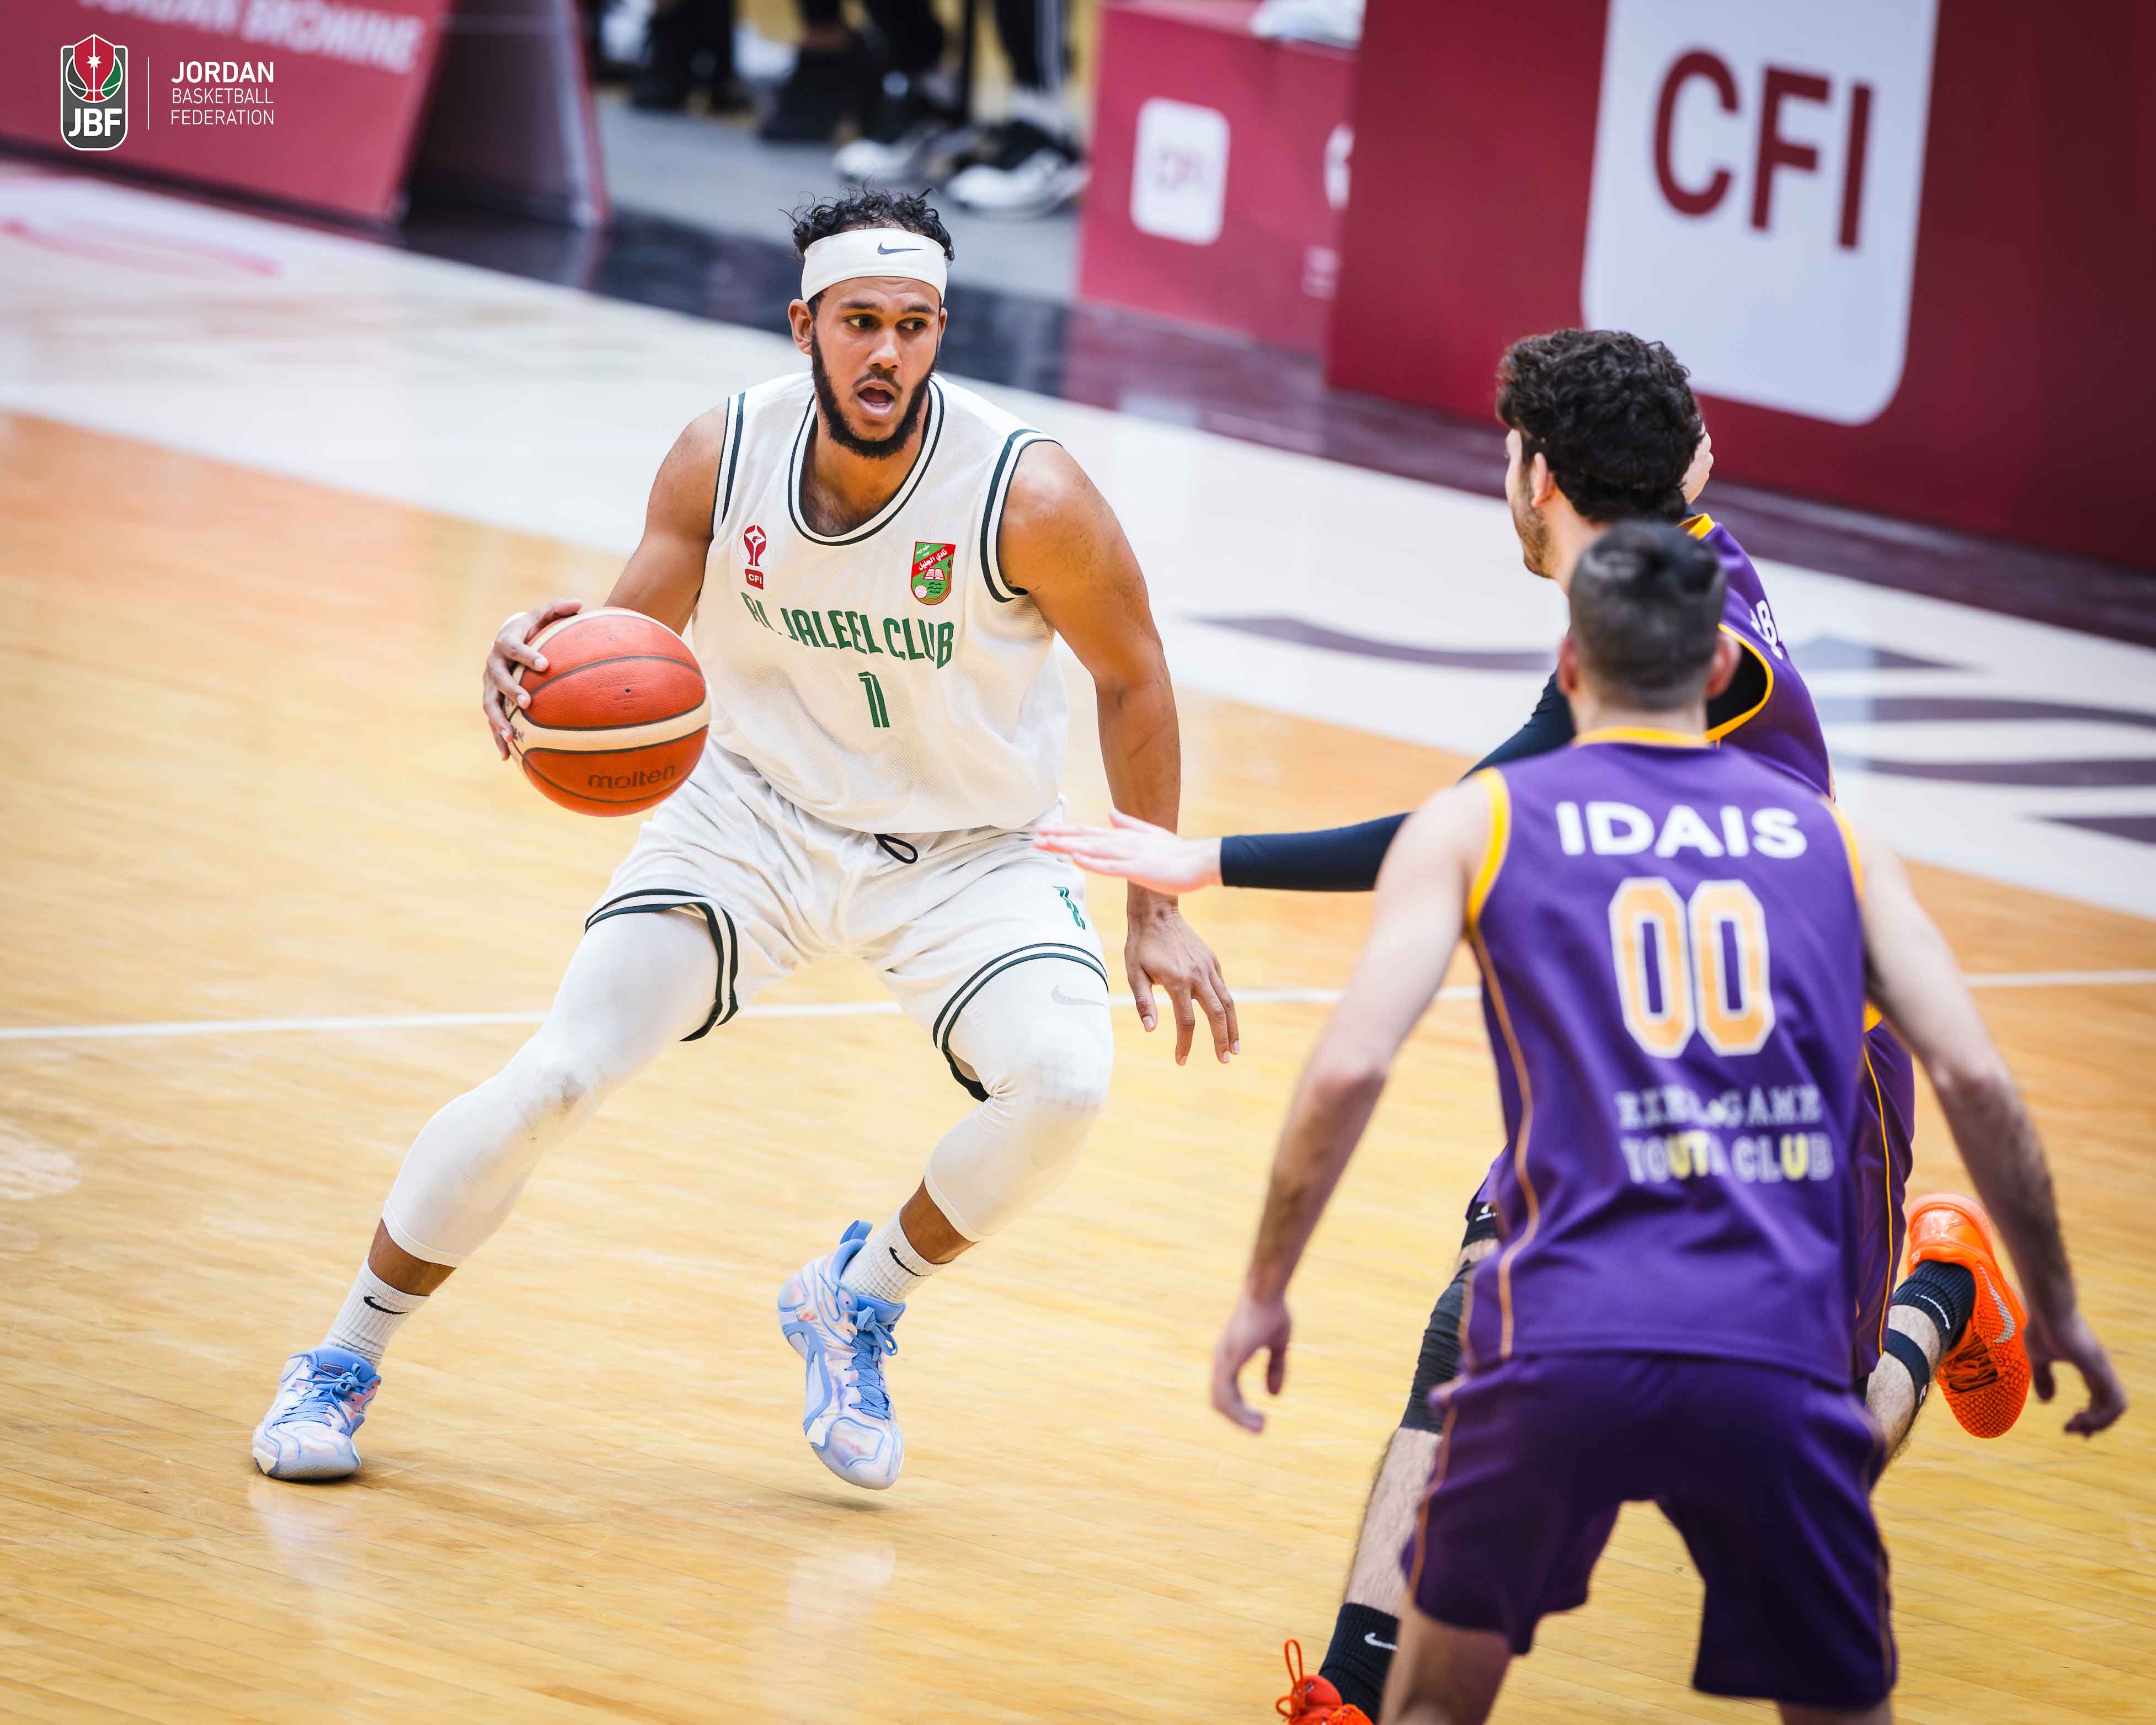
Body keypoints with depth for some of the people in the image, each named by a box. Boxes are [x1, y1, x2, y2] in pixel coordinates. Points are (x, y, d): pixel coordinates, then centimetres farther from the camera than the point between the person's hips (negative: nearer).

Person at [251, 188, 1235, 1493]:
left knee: (1065, 1083, -27)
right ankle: (344, 1361, 8)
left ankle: (859, 1301, 2)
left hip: (969, 857, -1)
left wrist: (1155, 910, -4)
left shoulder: (1030, 494, -24)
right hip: (759, 811, 1)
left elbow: (1135, 679, -8)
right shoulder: (726, 457, -16)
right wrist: (541, 653, -31)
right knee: (558, 1077, -11)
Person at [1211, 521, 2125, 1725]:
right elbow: (1975, 1080, 9)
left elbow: (1350, 1069, 0)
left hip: (1564, 1345, -1)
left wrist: (1265, 1291, 11)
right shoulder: (1831, 838, 16)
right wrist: (2057, 1309, 20)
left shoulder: (1477, 823, 11)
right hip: (1780, 1356, 1)